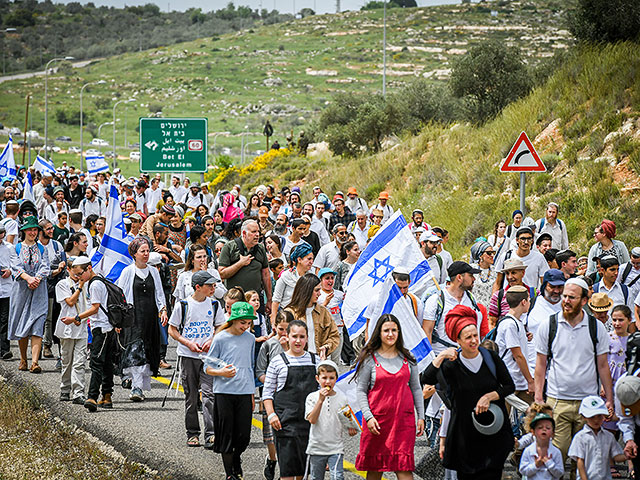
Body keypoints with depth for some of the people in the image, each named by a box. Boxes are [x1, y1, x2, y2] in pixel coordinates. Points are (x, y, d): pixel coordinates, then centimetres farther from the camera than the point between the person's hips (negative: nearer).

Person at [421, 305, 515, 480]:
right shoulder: (452, 364, -4)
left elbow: (510, 386, 6)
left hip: (493, 434, 1)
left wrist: (489, 396, -10)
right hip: (464, 433, -1)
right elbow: (427, 379, -18)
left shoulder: (491, 357, 1)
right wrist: (439, 358, -30)